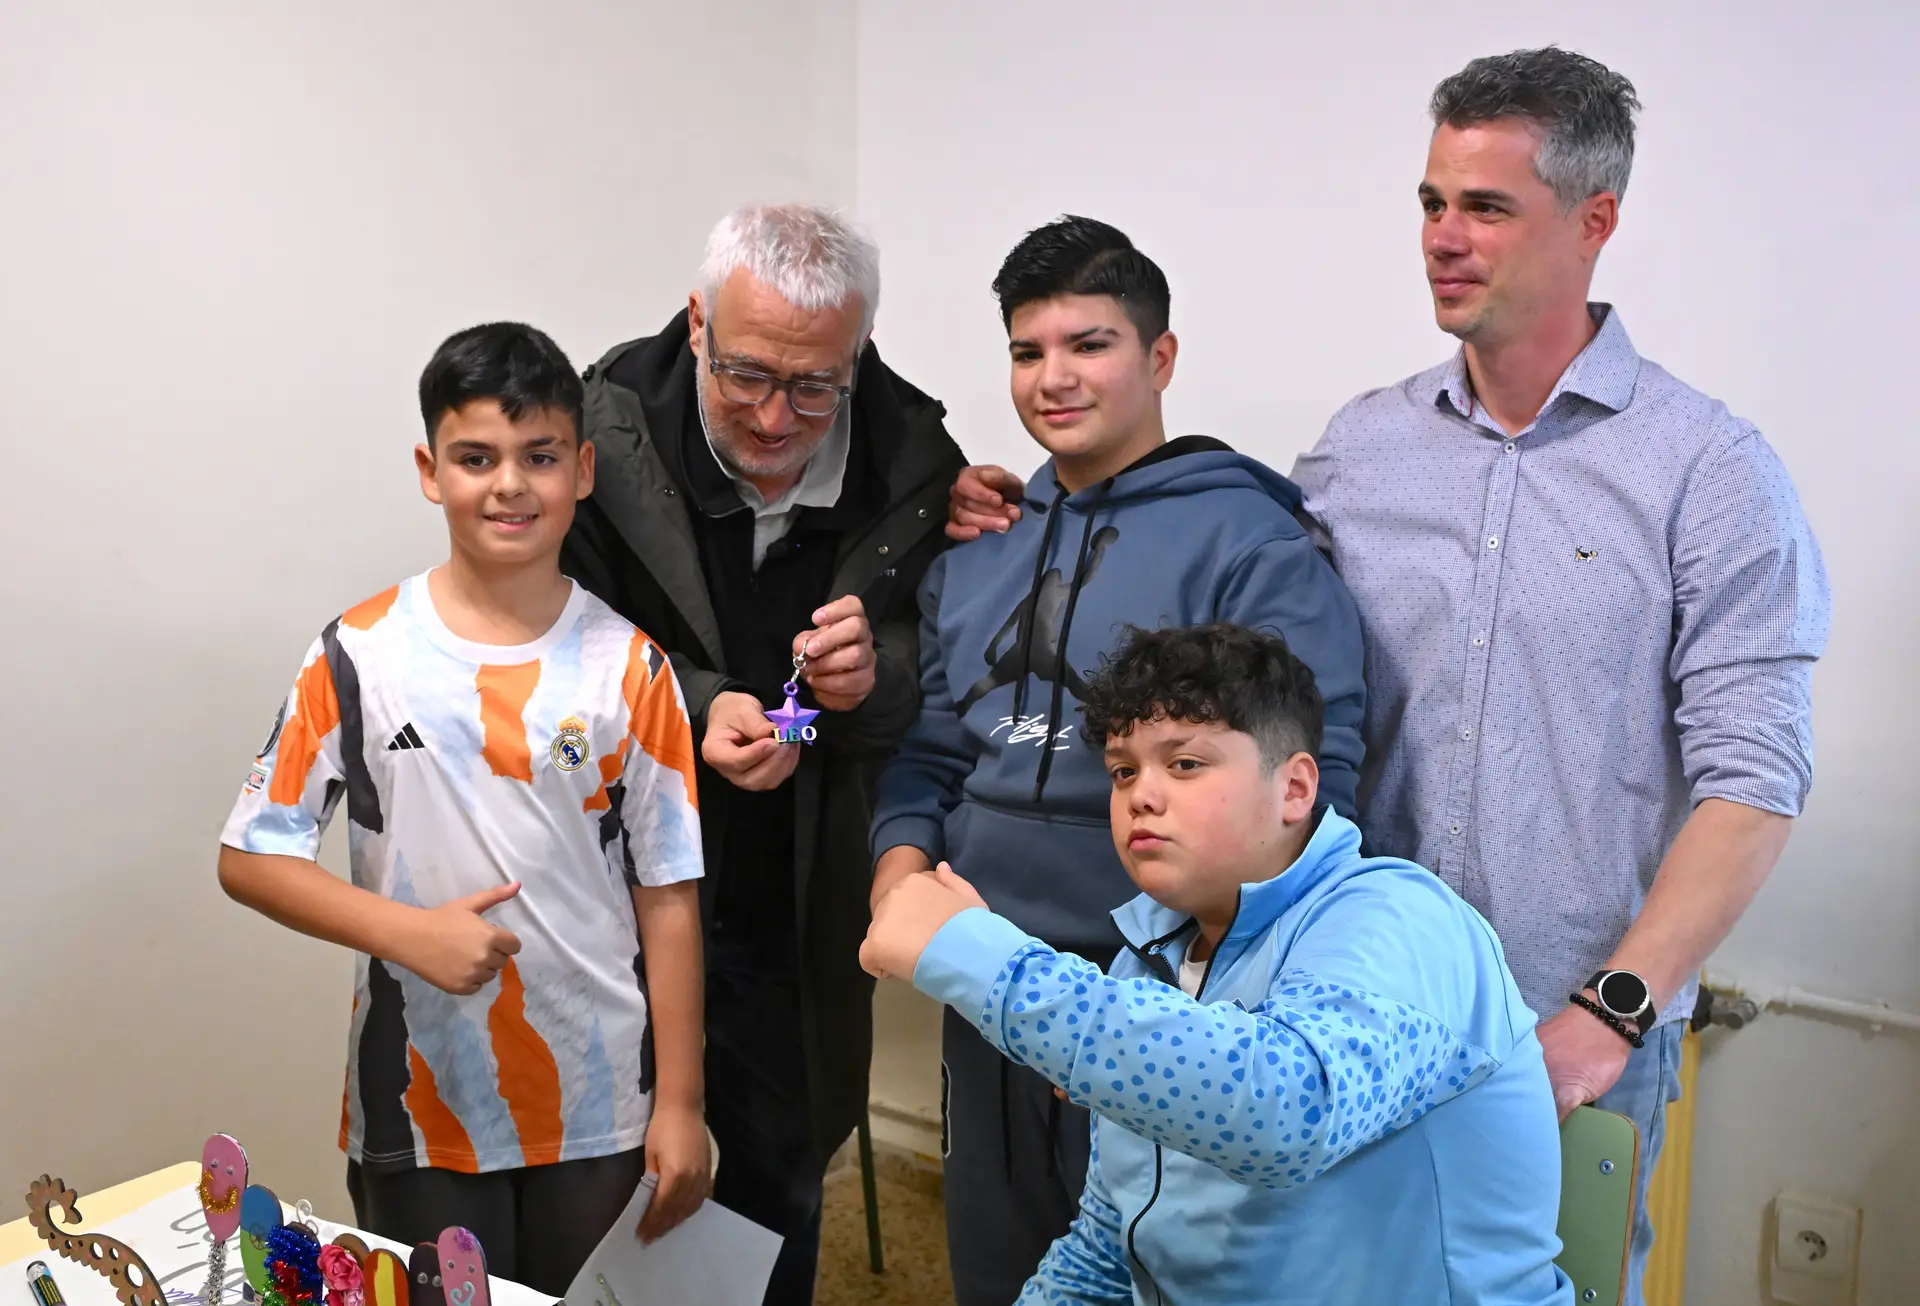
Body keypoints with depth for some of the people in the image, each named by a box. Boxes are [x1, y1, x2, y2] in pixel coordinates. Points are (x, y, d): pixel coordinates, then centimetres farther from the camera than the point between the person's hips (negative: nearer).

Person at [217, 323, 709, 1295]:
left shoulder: (629, 665, -4)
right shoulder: (360, 656, -5)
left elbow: (668, 895, -3)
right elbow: (248, 859, -2)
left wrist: (679, 1104, -3)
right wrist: (407, 930, -17)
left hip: (600, 1110, 1)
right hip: (418, 1113, 0)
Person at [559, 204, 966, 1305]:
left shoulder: (911, 462, -11)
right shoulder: (605, 430, -17)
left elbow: (934, 689, -3)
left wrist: (874, 682, -26)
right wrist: (693, 709, -25)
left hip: (797, 914, 2)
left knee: (779, 1191, 20)